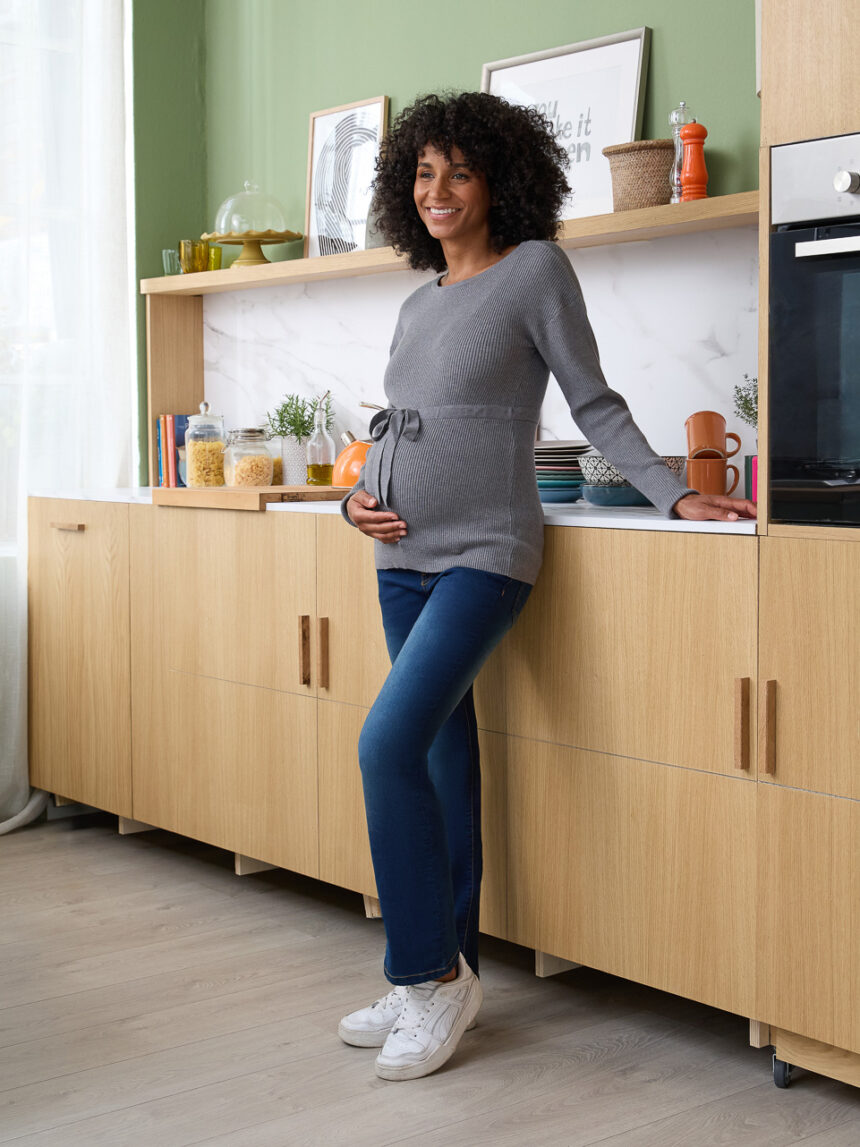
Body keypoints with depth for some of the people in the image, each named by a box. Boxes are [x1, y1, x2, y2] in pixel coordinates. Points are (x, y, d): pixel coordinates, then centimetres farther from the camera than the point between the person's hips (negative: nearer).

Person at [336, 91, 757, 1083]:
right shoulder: (419, 303, 16)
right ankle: (446, 975, 17)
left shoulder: (534, 271, -2)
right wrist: (358, 496, 4)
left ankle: (430, 973, -5)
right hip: (404, 557, 7)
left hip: (483, 554, -7)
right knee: (443, 757, 9)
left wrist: (674, 495, -9)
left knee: (390, 745, -19)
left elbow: (595, 405, -2)